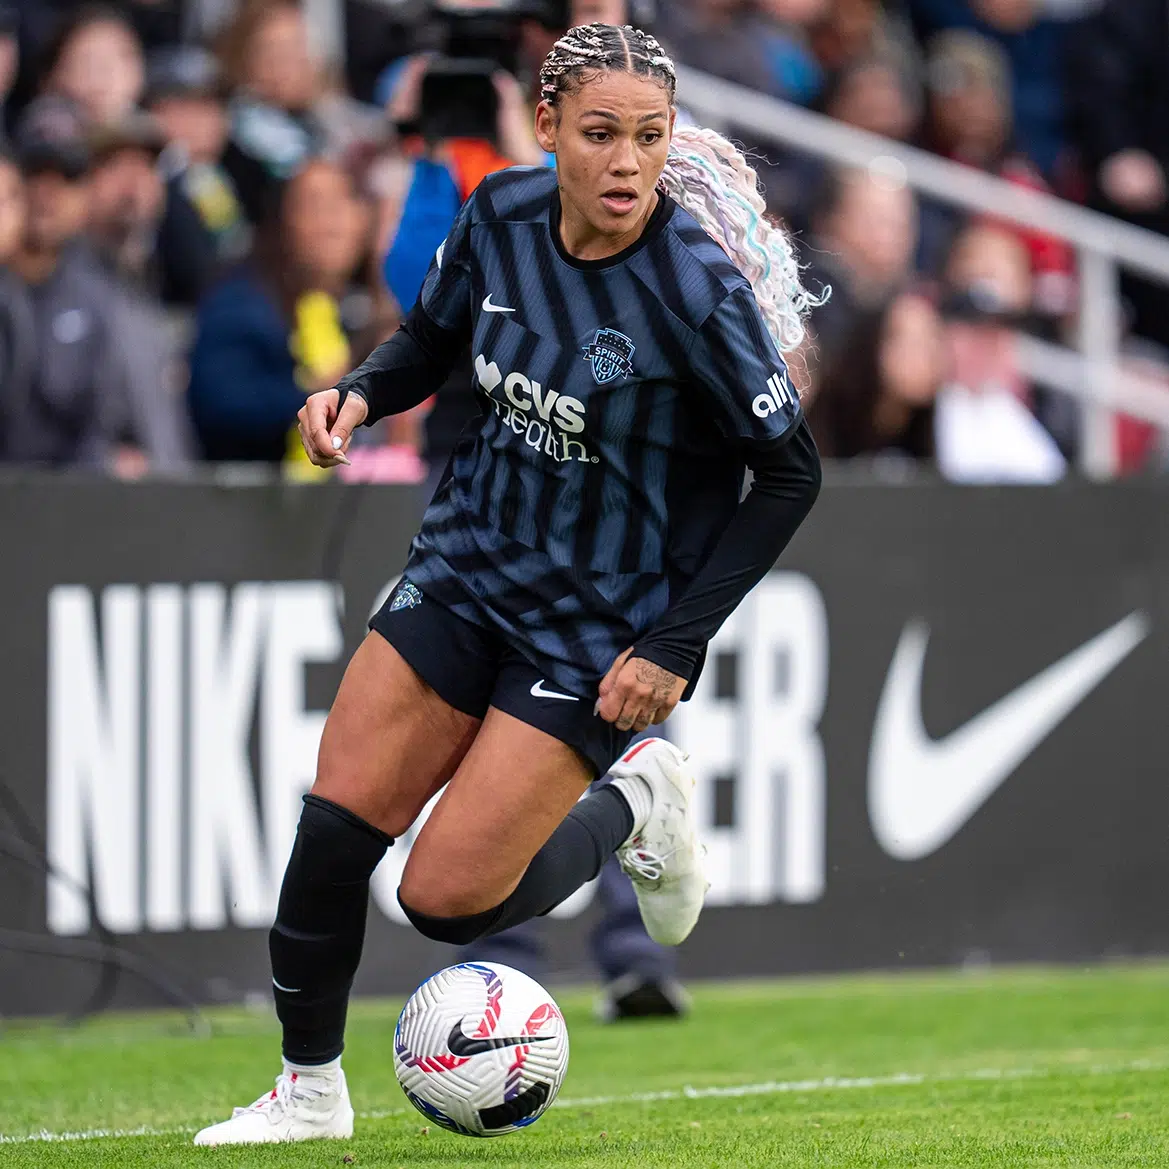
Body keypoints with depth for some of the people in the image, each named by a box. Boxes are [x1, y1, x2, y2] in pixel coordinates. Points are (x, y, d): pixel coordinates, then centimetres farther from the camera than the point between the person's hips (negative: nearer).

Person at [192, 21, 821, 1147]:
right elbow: (430, 337, 14)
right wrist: (359, 392, -8)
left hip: (601, 624, -5)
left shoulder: (696, 286, -23)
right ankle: (309, 1090, 17)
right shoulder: (500, 214, -7)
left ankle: (635, 804, 19)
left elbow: (790, 474, -15)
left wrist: (674, 646, -16)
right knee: (336, 822, -4)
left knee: (445, 899, -9)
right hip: (469, 567, 5)